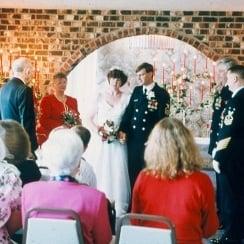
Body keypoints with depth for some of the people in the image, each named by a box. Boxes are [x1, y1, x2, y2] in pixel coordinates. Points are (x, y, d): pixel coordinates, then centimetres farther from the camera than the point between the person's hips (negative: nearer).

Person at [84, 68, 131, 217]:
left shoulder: (127, 98, 5)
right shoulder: (101, 96, 7)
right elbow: (91, 118, 8)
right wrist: (98, 130, -8)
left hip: (117, 143, -1)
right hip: (100, 141, 1)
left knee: (117, 174, -4)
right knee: (97, 174, 0)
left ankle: (119, 212, 1)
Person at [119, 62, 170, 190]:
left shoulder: (162, 94, -4)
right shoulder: (136, 91, 12)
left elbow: (163, 118, -6)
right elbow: (129, 111, 11)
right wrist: (123, 130, -1)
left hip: (150, 139, -5)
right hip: (133, 137, 5)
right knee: (133, 172, 8)